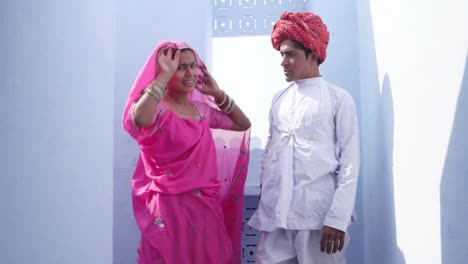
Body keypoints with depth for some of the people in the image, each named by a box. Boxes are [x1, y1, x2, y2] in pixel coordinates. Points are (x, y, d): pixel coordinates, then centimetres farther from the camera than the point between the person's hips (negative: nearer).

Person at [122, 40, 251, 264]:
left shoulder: (201, 108, 11)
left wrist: (218, 94, 7)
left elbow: (243, 125, 17)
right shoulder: (156, 107, -9)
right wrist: (164, 76, -24)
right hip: (171, 206, -7)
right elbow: (139, 120, -34)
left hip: (206, 206, 7)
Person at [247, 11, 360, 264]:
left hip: (319, 216, -4)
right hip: (275, 214, 4)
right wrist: (264, 198, 10)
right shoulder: (278, 99, 15)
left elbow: (349, 163, -4)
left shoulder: (339, 99, 0)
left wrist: (338, 219, -10)